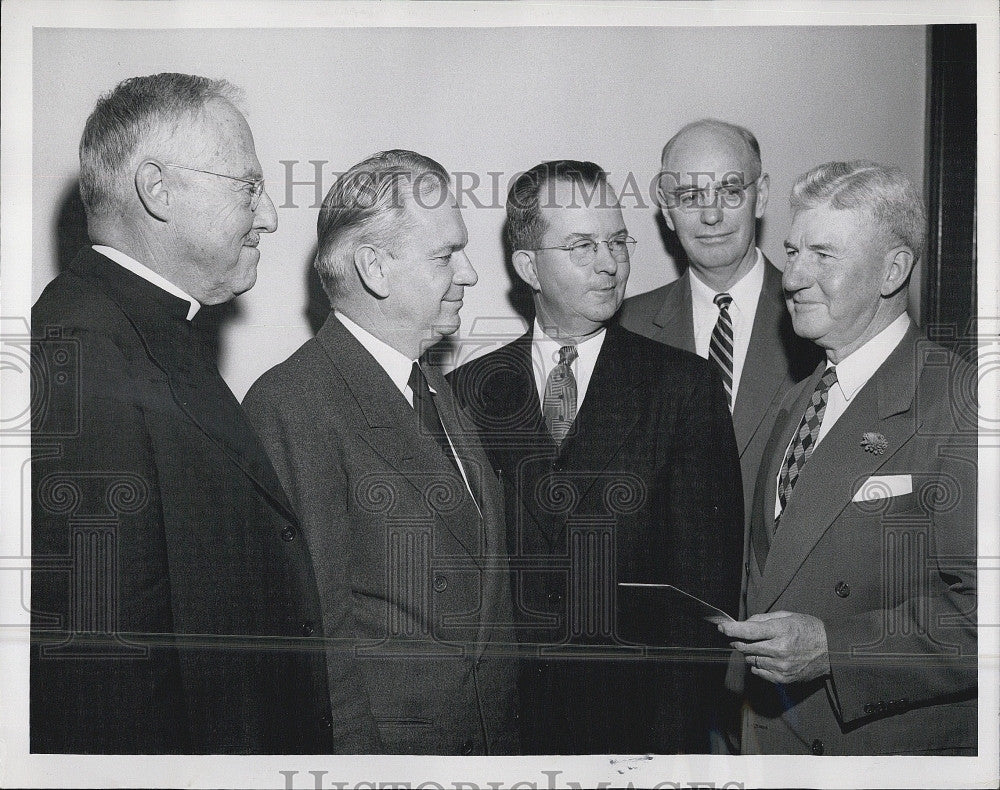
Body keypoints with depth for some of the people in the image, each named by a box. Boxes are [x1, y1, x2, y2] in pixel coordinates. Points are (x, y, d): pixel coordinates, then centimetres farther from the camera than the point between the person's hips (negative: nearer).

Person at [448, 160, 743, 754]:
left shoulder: (685, 386, -1)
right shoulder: (470, 390, 4)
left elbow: (706, 574, -3)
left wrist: (678, 736, -9)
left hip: (637, 712, -1)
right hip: (503, 715, 1)